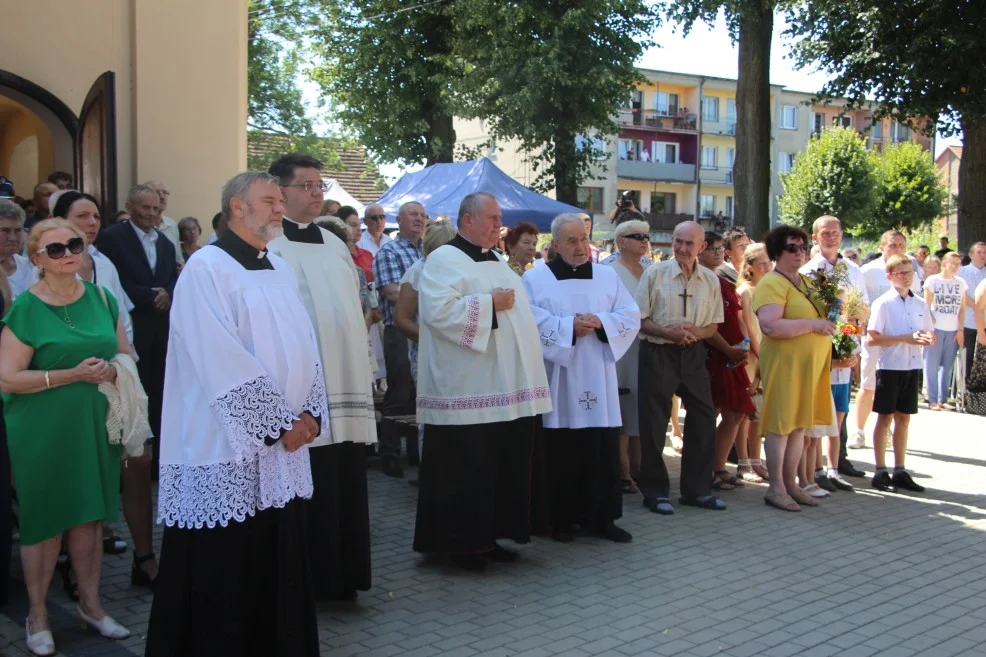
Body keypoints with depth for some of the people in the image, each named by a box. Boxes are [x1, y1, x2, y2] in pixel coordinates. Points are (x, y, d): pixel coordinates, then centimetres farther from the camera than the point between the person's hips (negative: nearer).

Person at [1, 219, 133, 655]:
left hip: (95, 423, 4)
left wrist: (111, 370, -10)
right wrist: (73, 374, -19)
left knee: (89, 516, 12)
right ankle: (36, 615, 22)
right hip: (44, 430, -4)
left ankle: (90, 603, 27)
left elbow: (126, 355, 12)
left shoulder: (101, 299, 5)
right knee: (45, 520, 5)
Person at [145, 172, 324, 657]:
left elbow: (305, 345, 12)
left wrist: (309, 413, -2)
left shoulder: (281, 271, 15)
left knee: (280, 568, 13)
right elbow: (222, 363, -17)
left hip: (283, 451, 7)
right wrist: (279, 423, -14)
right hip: (228, 451, -7)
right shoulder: (207, 268, -9)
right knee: (224, 577, 3)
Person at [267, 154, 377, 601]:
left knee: (345, 487, 11)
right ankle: (309, 579, 11)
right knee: (312, 493, -2)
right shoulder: (270, 247, -6)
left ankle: (341, 576, 22)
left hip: (345, 381, 7)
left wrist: (363, 370, 17)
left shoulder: (333, 244, 17)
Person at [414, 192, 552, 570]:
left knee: (502, 465, 11)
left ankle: (487, 536, 22)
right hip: (468, 391, -8)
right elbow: (439, 311, -22)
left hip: (506, 388, 9)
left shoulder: (496, 263, 20)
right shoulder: (443, 261, -7)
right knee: (466, 469, -2)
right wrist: (490, 303, -17)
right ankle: (458, 542, 10)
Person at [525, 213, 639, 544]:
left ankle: (601, 517, 14)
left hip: (598, 382, 3)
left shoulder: (608, 276, 12)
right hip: (558, 382, -3)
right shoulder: (535, 278, 2)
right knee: (561, 452, 1)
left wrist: (600, 322, -12)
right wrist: (569, 326, -16)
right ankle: (561, 519, 12)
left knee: (603, 451, 4)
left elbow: (631, 317, 5)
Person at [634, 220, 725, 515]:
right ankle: (655, 491, 14)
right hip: (658, 354, -4)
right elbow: (639, 318, -4)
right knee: (654, 423, 1)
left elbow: (713, 325, 9)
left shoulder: (710, 280, 5)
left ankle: (697, 489, 20)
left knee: (703, 419, 6)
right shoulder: (655, 273, -5)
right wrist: (667, 332, -20)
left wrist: (695, 332, -12)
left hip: (693, 355, 4)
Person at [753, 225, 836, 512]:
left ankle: (790, 483, 22)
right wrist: (812, 324, -20)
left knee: (800, 424, 13)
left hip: (811, 364, 9)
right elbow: (770, 326, -25)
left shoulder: (806, 282, 17)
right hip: (785, 362, -9)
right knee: (781, 425, -2)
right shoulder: (772, 284, -12)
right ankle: (775, 488, 6)